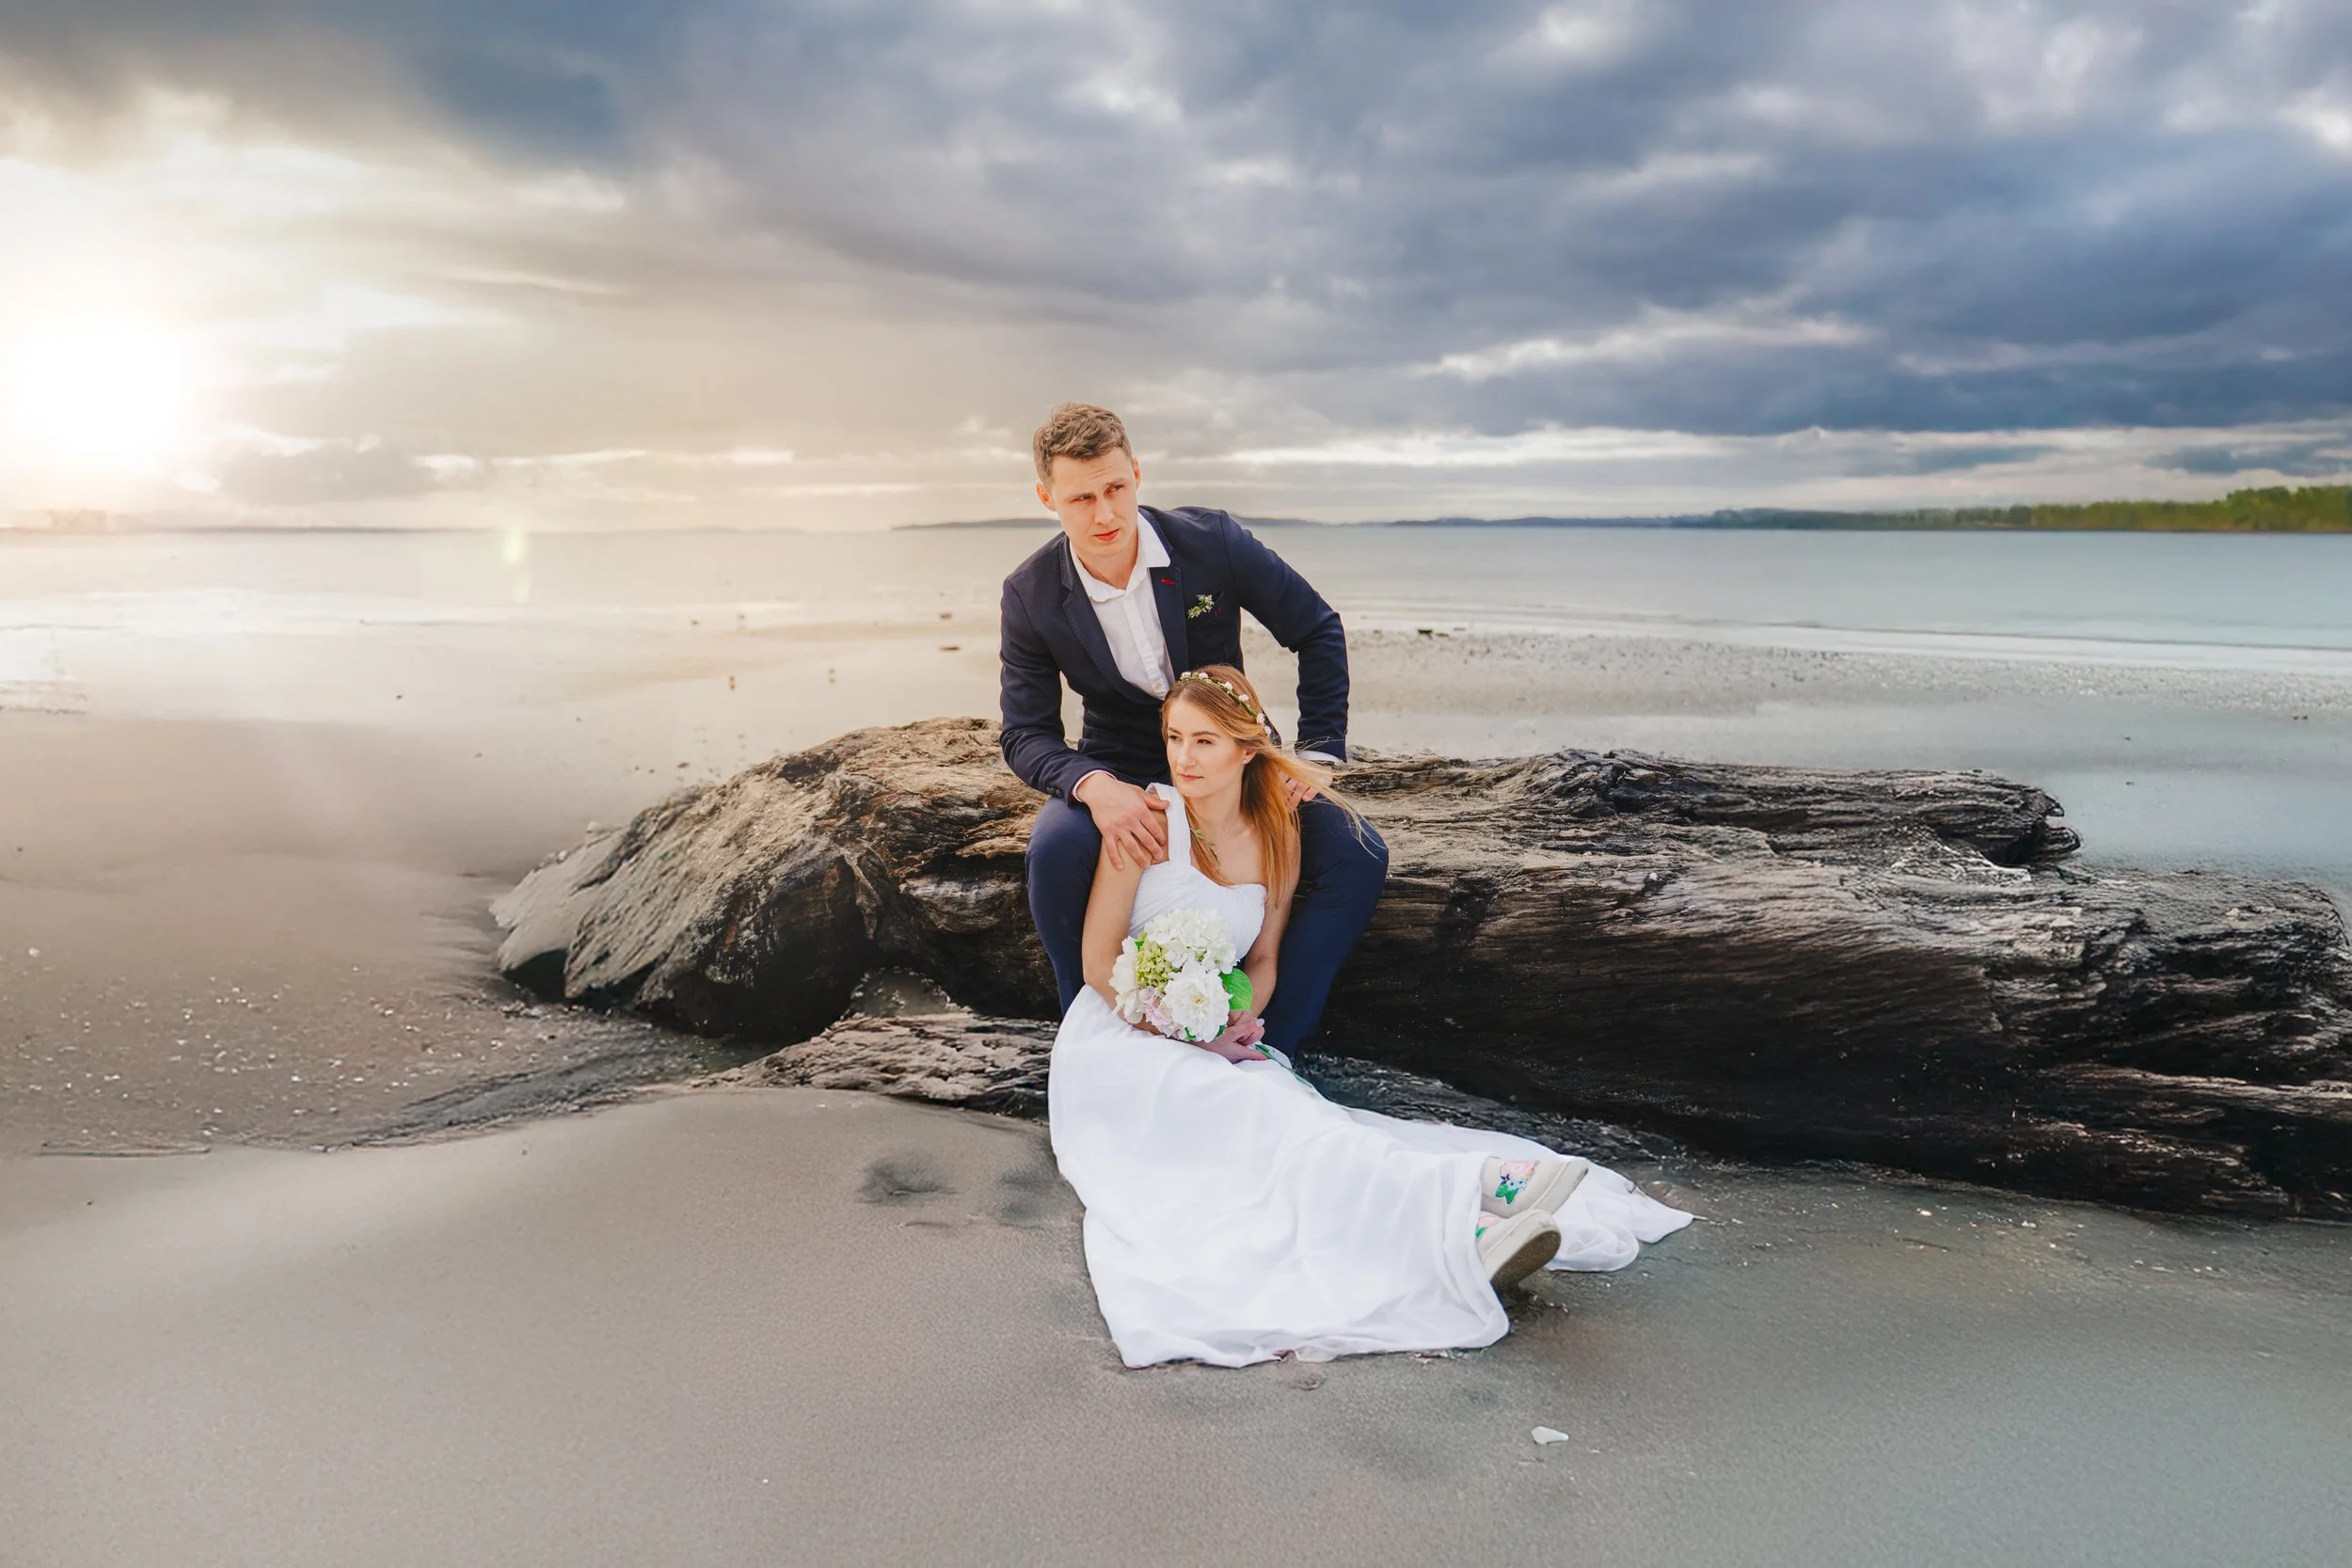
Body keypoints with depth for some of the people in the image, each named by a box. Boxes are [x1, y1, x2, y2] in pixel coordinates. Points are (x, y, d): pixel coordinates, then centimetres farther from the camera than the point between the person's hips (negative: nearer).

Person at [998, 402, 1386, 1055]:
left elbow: (1318, 630, -2)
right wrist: (1093, 786, -31)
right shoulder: (1031, 595, -12)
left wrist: (1318, 752, -9)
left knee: (1356, 859, -22)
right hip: (1120, 775, -1)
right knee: (1056, 845, -34)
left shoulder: (1211, 539, -15)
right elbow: (1025, 733, -9)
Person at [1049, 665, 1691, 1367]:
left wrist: (1236, 1021, -8)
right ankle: (1465, 1193, -54)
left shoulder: (1278, 835, 7)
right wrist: (1186, 1034, -14)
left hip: (1218, 1050, 4)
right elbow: (1100, 961, -7)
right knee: (1256, 1113, -33)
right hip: (1121, 1044, -4)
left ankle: (1465, 1236, -53)